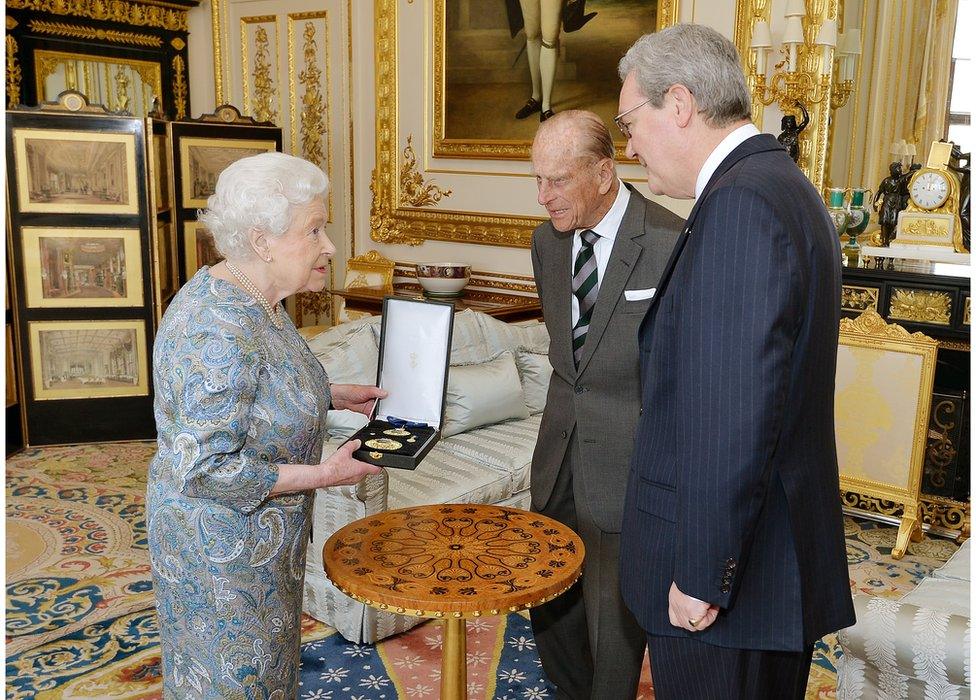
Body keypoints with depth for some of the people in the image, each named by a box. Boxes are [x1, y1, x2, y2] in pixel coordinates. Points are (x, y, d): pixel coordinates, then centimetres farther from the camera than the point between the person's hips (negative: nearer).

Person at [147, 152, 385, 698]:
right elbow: (204, 470, -30)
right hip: (220, 545, -9)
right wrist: (324, 475, -25)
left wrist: (334, 395, 5)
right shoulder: (217, 334, -32)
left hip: (257, 534, 9)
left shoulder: (256, 299, -1)